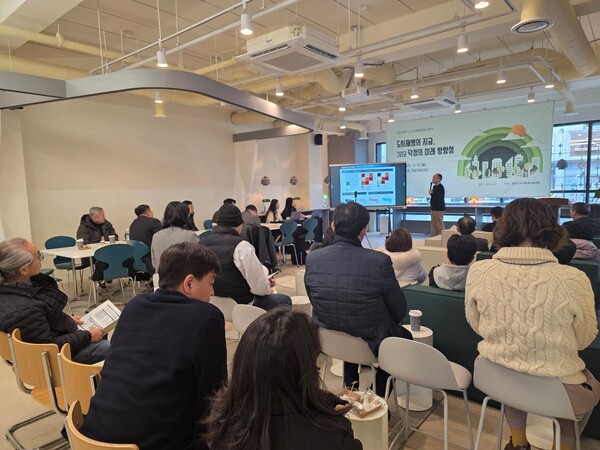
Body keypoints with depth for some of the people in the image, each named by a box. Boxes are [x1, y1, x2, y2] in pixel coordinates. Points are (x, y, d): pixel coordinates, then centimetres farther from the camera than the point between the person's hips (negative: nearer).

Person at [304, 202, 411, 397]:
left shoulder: (312, 259, -14)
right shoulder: (380, 261, -25)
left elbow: (315, 303, 2)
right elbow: (399, 311, -12)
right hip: (374, 344, -3)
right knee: (404, 336, 29)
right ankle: (378, 397, 39)